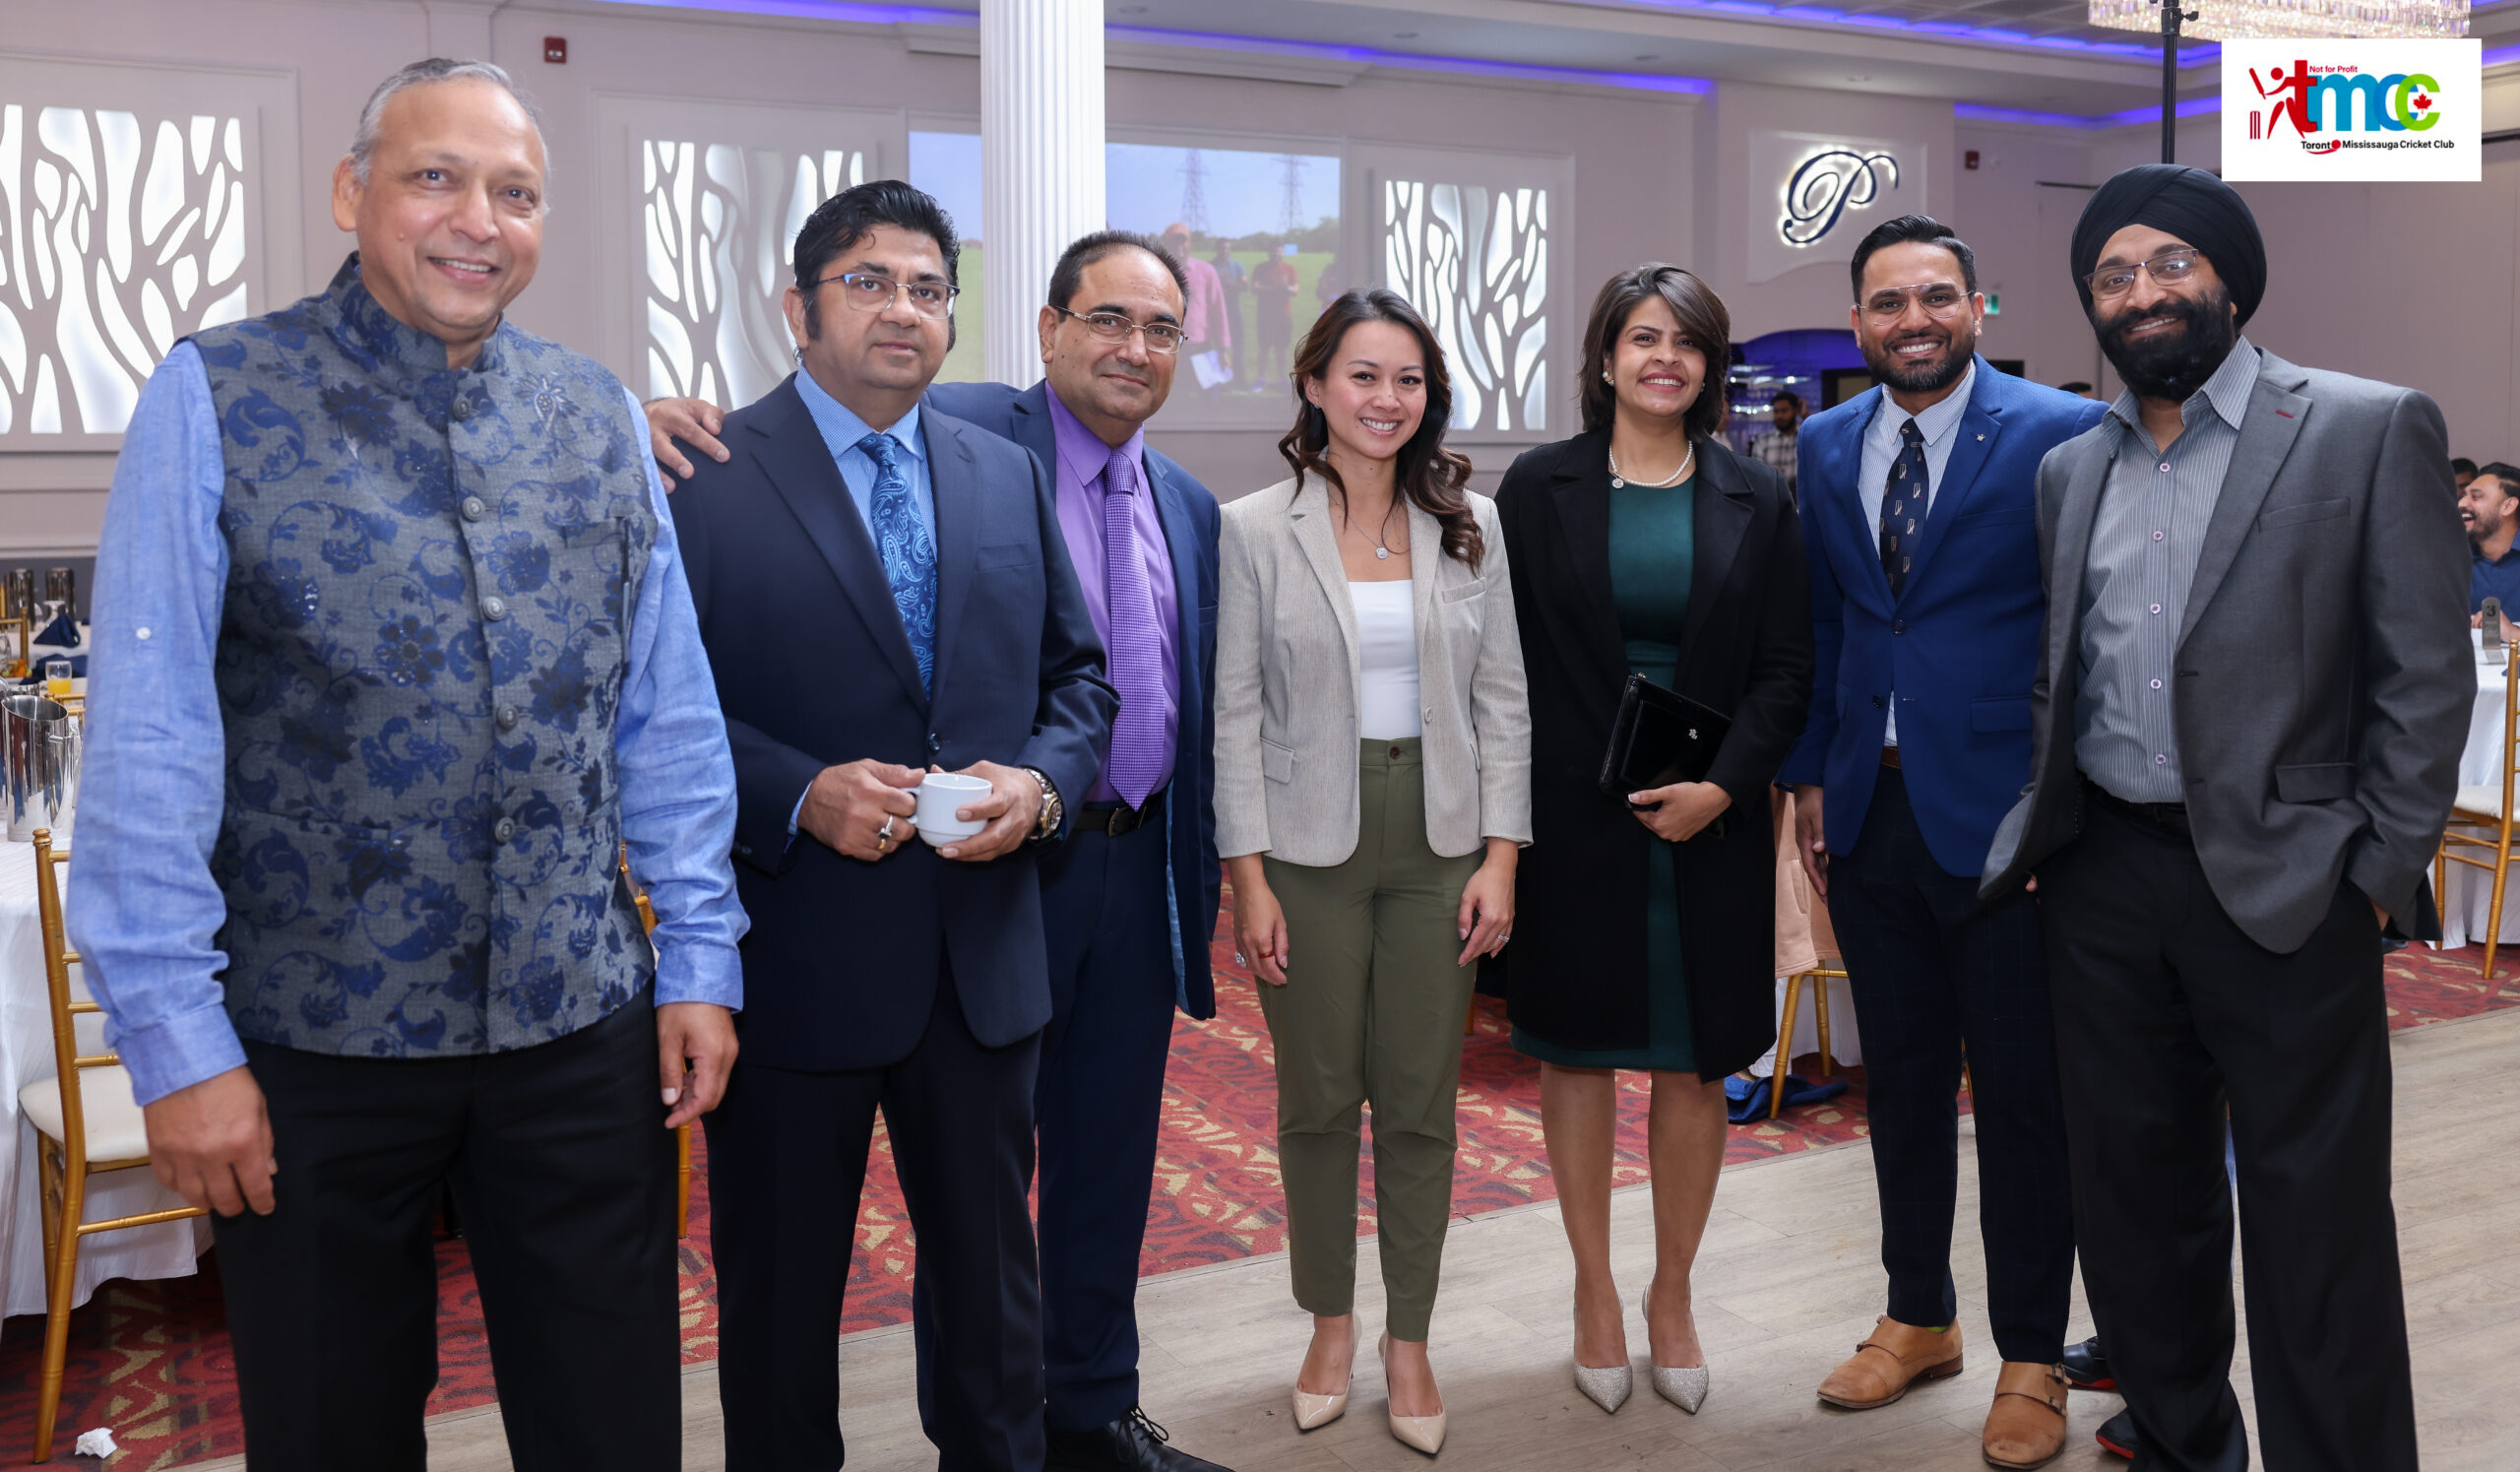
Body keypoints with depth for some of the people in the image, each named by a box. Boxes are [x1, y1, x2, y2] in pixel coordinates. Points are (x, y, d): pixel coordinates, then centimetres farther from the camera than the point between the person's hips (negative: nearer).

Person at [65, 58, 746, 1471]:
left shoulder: (600, 415, 6)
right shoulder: (216, 400, -5)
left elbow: (669, 714, 7)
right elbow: (149, 737, -8)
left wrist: (699, 959, 3)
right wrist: (176, 1038, -11)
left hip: (585, 1029, 3)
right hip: (315, 1039, -2)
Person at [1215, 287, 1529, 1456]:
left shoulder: (1469, 525, 4)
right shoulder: (1257, 529, -3)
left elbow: (1502, 699, 5)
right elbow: (1237, 712, -4)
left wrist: (1501, 855, -2)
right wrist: (1247, 877, -8)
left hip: (1437, 845, 2)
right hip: (1310, 850, -1)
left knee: (1421, 1103, 8)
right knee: (1318, 1098, 10)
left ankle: (1410, 1340, 23)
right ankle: (1330, 1325, 29)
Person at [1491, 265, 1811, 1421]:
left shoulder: (1756, 500, 5)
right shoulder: (1540, 488, 1)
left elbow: (1784, 673, 3)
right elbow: (1506, 659, 0)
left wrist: (1722, 785, -12)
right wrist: (1507, 821, -6)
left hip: (1708, 821, 1)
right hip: (1573, 819, -1)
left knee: (1694, 1063, 7)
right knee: (1578, 1052, 8)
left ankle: (1672, 1296, 25)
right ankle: (1595, 1294, 24)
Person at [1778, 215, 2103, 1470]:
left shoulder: (2061, 434, -8)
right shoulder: (1827, 447, 8)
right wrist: (1810, 776, 9)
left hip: (2003, 813, -5)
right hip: (1869, 812, 5)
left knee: (2020, 1094, 6)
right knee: (1900, 1079, 16)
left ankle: (2031, 1359, 23)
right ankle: (1919, 1320, 33)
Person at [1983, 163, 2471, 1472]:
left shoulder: (2369, 430, -3)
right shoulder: (2070, 469, 12)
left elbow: (2424, 673, -5)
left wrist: (2384, 868, -9)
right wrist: (2039, 829, 6)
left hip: (2285, 885, -5)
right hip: (2102, 884, 5)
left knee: (2315, 1218, 2)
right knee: (2133, 1194, 14)